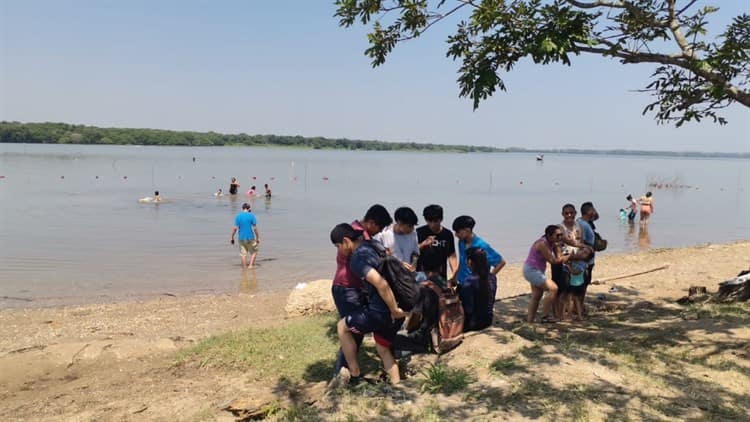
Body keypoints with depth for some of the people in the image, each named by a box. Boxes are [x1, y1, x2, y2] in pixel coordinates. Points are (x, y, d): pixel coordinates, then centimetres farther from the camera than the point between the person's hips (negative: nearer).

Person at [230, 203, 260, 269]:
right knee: (254, 252, 12)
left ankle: (244, 267, 13)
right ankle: (251, 265, 2)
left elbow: (235, 228, -3)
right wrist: (258, 238, -4)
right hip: (250, 238, -3)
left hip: (241, 238, 3)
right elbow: (255, 228, -10)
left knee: (243, 254, 10)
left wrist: (232, 237, 6)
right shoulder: (251, 215, -6)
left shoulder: (238, 216, 1)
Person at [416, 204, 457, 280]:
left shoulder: (448, 234, 5)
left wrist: (455, 274, -2)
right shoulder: (419, 232, -2)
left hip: (440, 276, 2)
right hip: (421, 275, -2)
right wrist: (424, 244, -22)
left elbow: (451, 256, 9)